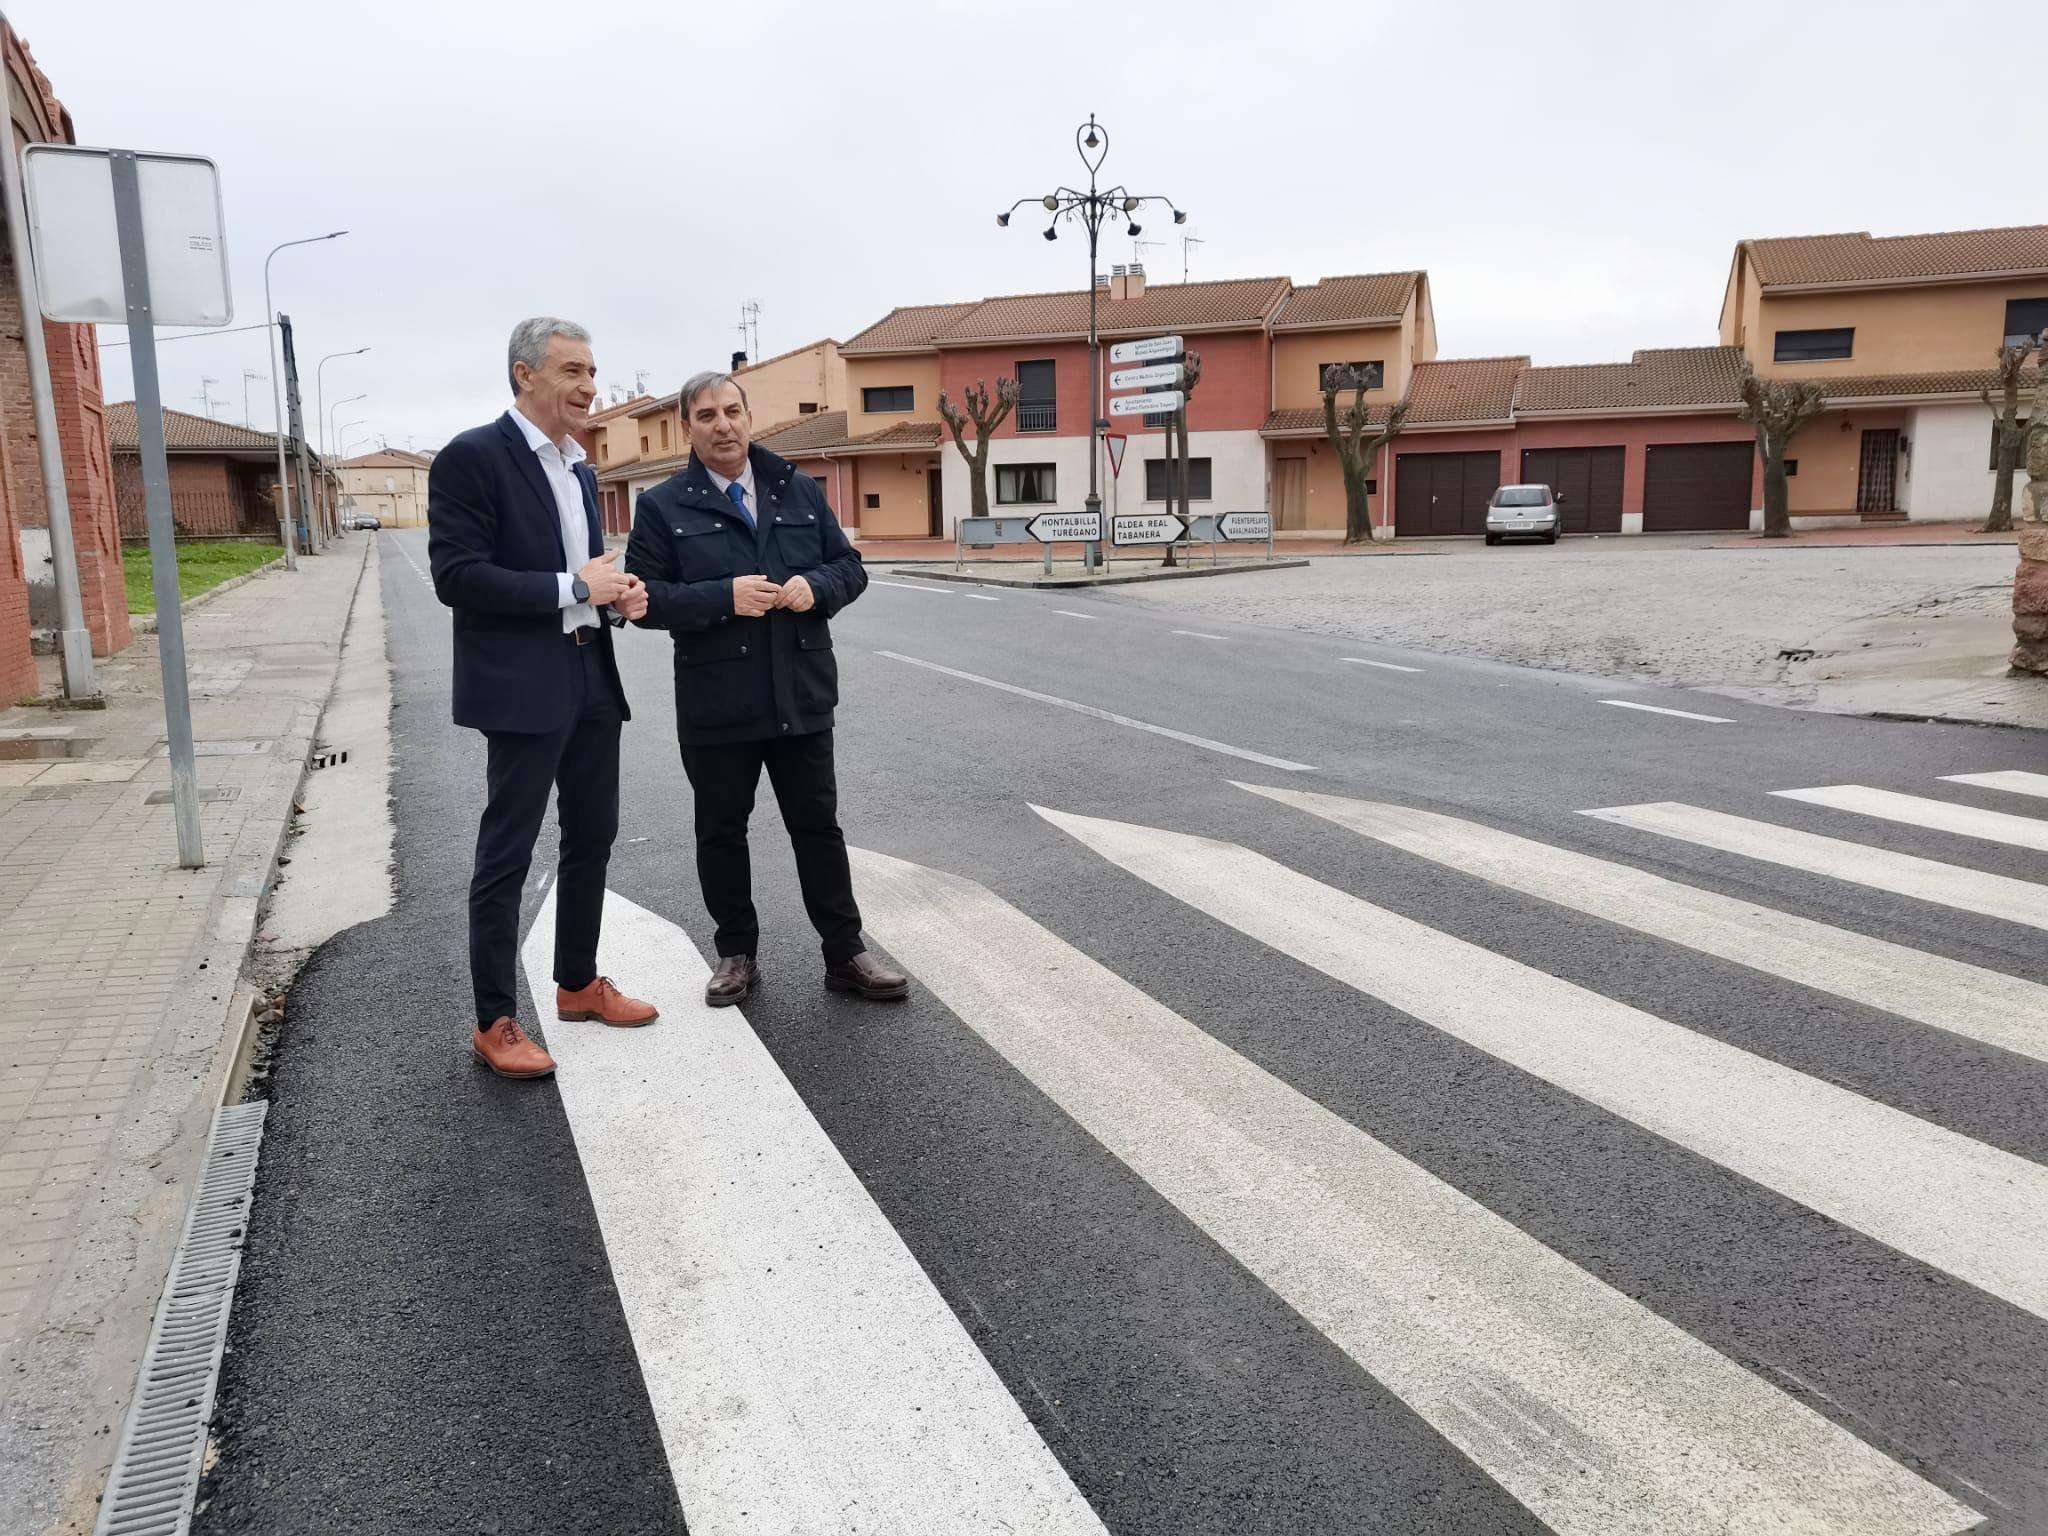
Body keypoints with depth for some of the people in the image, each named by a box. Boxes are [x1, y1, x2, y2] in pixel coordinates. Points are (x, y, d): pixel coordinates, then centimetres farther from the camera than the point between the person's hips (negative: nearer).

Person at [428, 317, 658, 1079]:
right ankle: (495, 1023, 11)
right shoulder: (472, 458, -10)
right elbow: (456, 577, -17)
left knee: (592, 838, 15)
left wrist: (618, 597, 0)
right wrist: (574, 588, -19)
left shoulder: (580, 470, 15)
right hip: (523, 688, -8)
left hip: (593, 683, 8)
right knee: (506, 854, 0)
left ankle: (579, 983, 31)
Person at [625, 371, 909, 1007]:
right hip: (716, 706, -1)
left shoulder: (801, 492, 9)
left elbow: (850, 566, 11)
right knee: (721, 831, 10)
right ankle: (736, 955, 26)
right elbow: (646, 597, -8)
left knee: (818, 826, 8)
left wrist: (816, 587, -11)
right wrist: (725, 597, -20)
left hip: (802, 696, 2)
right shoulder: (663, 507, -1)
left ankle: (845, 955, 17)